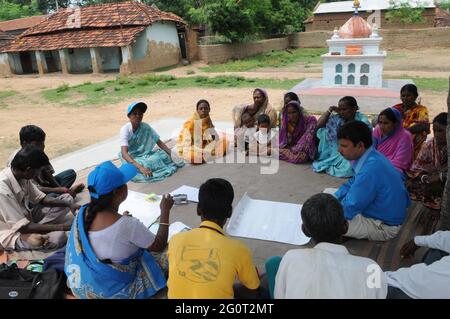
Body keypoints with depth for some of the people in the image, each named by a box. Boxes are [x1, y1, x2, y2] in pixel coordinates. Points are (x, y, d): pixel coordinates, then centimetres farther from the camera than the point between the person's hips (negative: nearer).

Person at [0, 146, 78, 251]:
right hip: (12, 234, -9)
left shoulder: (21, 175, -8)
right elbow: (23, 227, -29)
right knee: (57, 237, -34)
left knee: (67, 198, 6)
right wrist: (62, 227, -27)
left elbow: (41, 198, 4)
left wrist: (69, 205, -10)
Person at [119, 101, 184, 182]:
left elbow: (159, 142, -3)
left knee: (164, 155, -24)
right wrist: (140, 167, -46)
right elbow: (124, 153, -30)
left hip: (145, 155, 3)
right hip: (131, 158, -3)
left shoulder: (146, 127, -7)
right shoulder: (125, 129, -19)